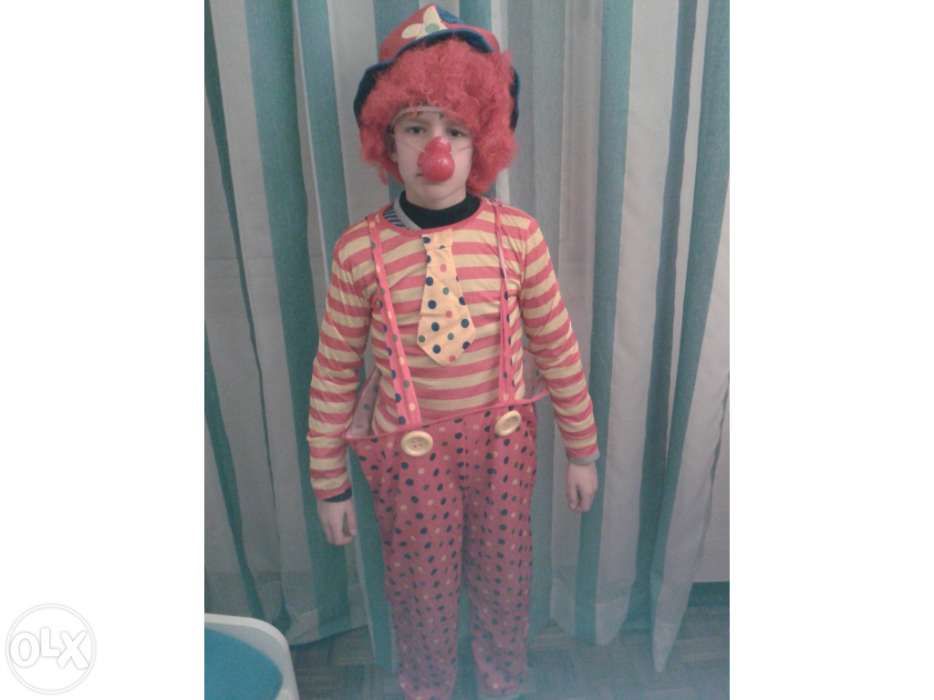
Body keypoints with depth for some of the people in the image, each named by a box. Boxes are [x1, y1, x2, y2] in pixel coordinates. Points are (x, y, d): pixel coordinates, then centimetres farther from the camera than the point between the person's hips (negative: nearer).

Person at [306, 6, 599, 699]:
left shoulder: (517, 235, -12)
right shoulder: (359, 250, -14)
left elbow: (557, 348, -3)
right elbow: (334, 373, -5)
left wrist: (582, 450, 5)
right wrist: (330, 483, 2)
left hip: (502, 439, 1)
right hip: (408, 448, -1)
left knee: (503, 571, 23)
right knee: (422, 582, 20)